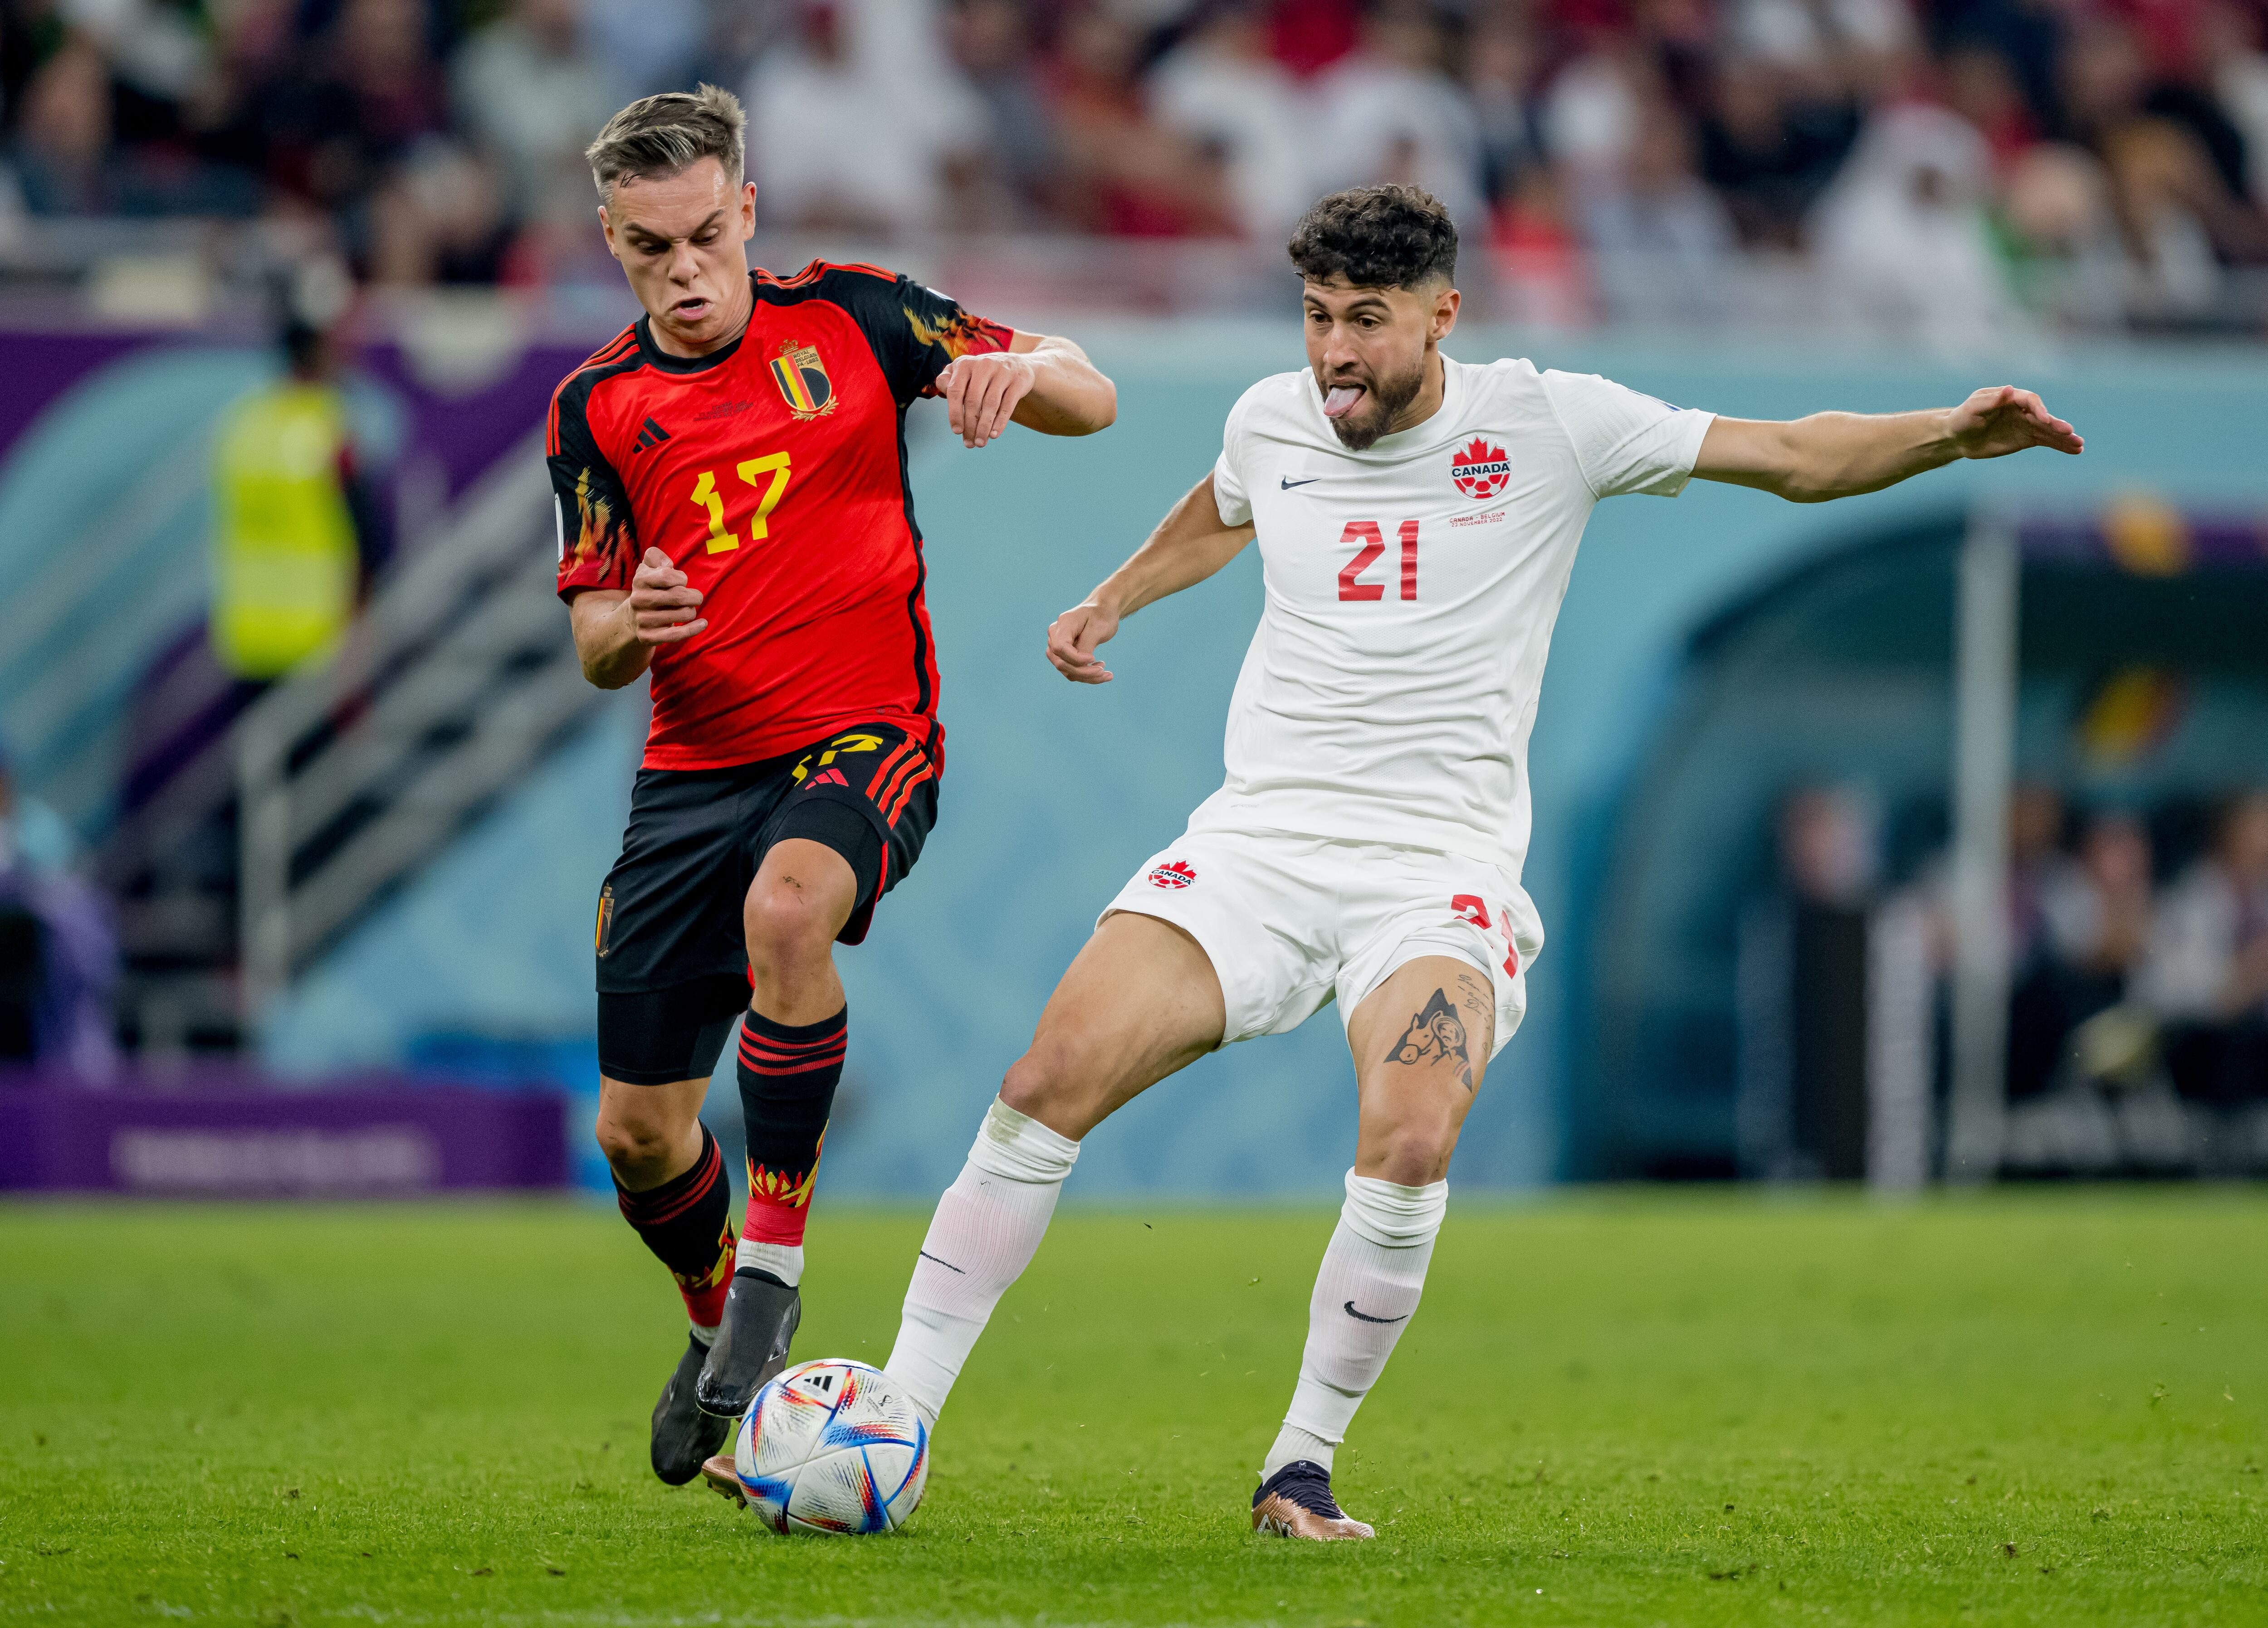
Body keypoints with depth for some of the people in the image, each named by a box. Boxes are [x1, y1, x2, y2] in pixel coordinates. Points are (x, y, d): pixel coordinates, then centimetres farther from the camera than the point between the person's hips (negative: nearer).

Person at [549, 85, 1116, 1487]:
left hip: (864, 739, -4)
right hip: (693, 771, 4)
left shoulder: (851, 318, 0)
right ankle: (723, 1323, 36)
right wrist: (628, 625, -16)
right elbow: (594, 641, 9)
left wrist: (1016, 370, -23)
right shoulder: (598, 408, 6)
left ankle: (774, 1262, -23)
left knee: (785, 906, -38)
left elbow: (1092, 401, 0)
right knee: (638, 1132, 3)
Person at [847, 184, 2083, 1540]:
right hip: (1258, 836, 3)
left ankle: (1304, 1464, -9)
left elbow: (1797, 458, -1)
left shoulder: (1546, 425, -1)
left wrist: (1953, 435, -14)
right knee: (1053, 1078, -15)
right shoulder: (1272, 422, 8)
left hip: (1440, 860, -3)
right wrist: (1112, 602, 28)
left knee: (1410, 1145, -28)